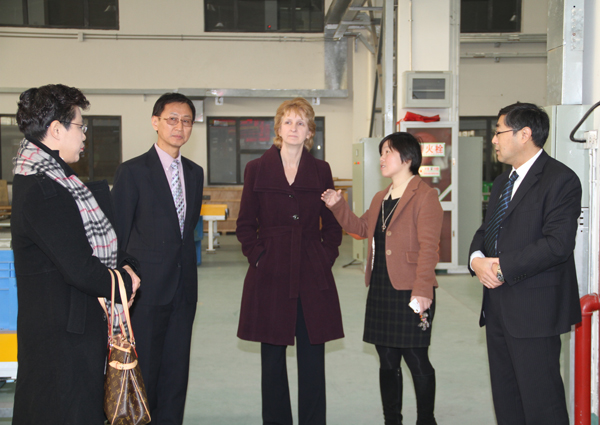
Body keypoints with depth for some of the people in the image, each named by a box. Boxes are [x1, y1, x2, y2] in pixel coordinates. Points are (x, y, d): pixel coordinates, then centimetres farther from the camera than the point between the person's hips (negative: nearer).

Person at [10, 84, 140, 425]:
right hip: (64, 332, -10)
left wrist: (124, 265, -2)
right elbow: (79, 269, -24)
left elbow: (96, 238, 16)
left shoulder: (55, 180, 11)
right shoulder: (42, 192, -21)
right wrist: (124, 283, -8)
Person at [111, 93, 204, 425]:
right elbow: (117, 235, -5)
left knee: (176, 369, 11)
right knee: (143, 370, 3)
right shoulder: (132, 171, -6)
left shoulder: (195, 173, 11)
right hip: (147, 287, -5)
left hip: (183, 288, 5)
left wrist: (187, 269, 13)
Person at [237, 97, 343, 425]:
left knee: (312, 356, 3)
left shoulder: (321, 170, 7)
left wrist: (326, 258, 1)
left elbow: (333, 224, 12)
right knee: (272, 356, 6)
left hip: (312, 275, 1)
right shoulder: (257, 169, 4)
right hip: (270, 275, -1)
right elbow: (246, 225, 6)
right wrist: (258, 257, -5)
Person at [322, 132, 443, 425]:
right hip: (380, 291, 8)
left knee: (416, 360, 0)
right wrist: (337, 206, 14)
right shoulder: (380, 198, 17)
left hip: (410, 292, -8)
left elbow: (428, 246, -17)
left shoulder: (425, 196, -10)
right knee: (387, 362, 14)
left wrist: (422, 289, -24)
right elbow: (361, 227, 28)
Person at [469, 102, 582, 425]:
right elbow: (485, 230, 19)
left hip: (534, 309, -9)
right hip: (497, 307, 9)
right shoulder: (502, 182, 18)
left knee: (540, 399, -3)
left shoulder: (560, 180, -11)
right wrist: (477, 258, -4)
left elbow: (558, 243, -20)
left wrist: (503, 267, -19)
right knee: (505, 395, 15)